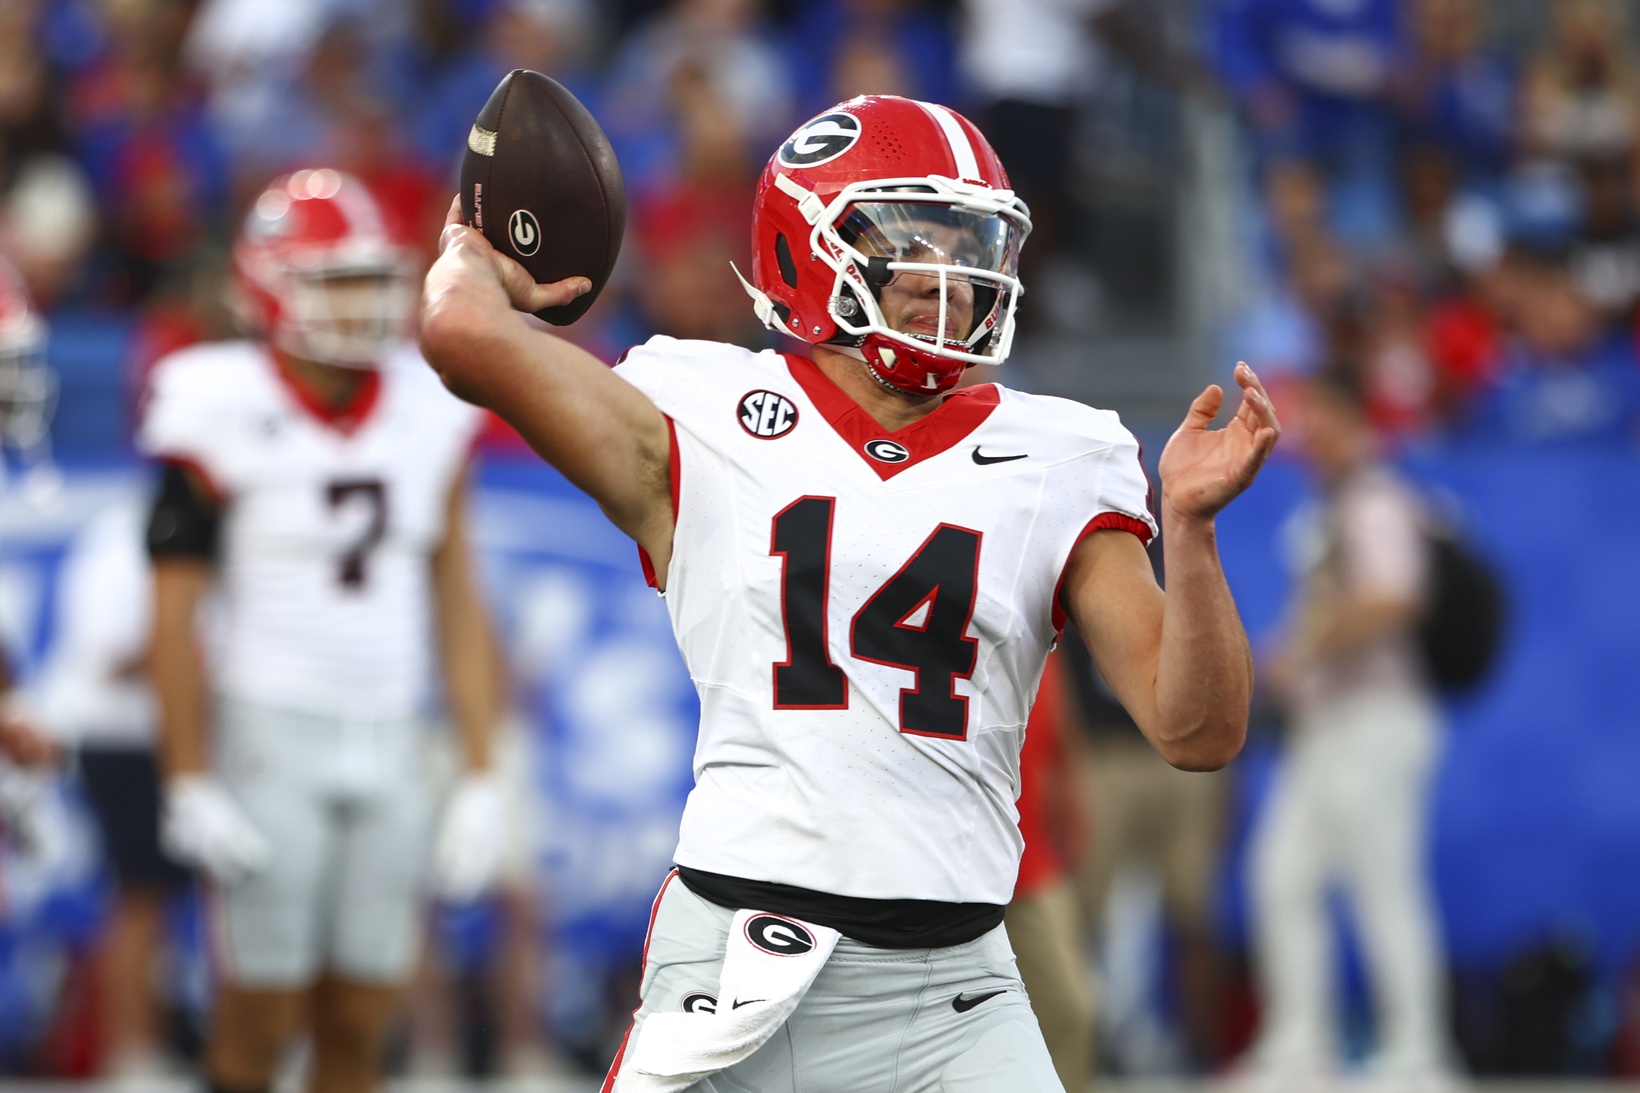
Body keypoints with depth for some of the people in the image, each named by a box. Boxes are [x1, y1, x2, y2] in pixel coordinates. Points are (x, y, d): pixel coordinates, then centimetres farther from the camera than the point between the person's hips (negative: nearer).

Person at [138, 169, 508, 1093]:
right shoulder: (228, 417, -8)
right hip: (272, 737, -5)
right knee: (260, 1018, -4)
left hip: (392, 741, 5)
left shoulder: (428, 416, 7)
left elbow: (458, 602, 11)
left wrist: (482, 776, 6)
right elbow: (174, 611, -7)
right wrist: (190, 784, -11)